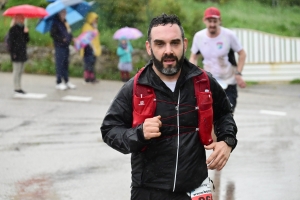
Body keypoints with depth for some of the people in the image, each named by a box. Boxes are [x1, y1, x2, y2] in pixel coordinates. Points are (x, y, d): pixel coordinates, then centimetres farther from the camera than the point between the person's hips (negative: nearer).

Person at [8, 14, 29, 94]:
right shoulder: (13, 29, -7)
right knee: (17, 70, -5)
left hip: (23, 52, 8)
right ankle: (17, 88, -3)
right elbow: (10, 42, -10)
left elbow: (27, 40, 12)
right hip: (16, 53, -8)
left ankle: (18, 87, 15)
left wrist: (26, 33, -5)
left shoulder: (22, 28, 15)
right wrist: (13, 52, -15)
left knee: (21, 71, 10)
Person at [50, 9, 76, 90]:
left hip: (66, 46, 8)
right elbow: (53, 34, -15)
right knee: (60, 64, -5)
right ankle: (59, 83, 0)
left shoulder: (65, 22, 15)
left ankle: (66, 82, 18)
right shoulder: (56, 23, -10)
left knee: (66, 64, 12)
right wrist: (62, 39, -16)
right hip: (59, 46, -8)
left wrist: (70, 37, 8)